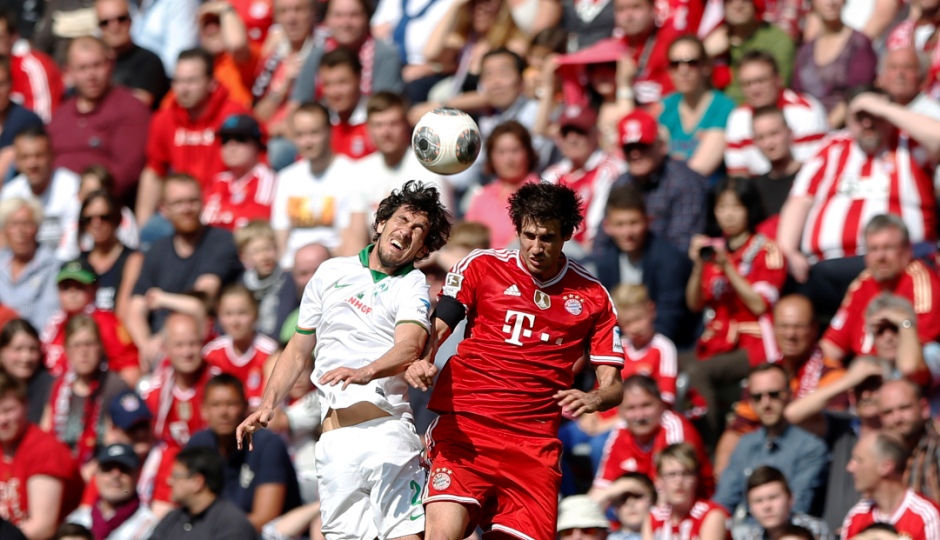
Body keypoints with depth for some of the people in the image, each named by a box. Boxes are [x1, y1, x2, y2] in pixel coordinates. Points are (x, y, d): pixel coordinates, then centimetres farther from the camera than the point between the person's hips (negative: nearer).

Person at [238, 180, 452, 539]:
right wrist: (267, 405, 14)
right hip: (334, 441, 3)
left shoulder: (412, 285, 6)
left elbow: (409, 346, -14)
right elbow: (298, 351, 27)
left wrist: (367, 372, -34)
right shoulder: (331, 273, 18)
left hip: (387, 427, -3)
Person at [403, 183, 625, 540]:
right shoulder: (481, 267, 7)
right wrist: (419, 361, -20)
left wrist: (595, 398, -14)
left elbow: (613, 386, 10)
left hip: (534, 444, 2)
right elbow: (434, 330, 3)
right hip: (463, 426, -2)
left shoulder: (592, 296, 10)